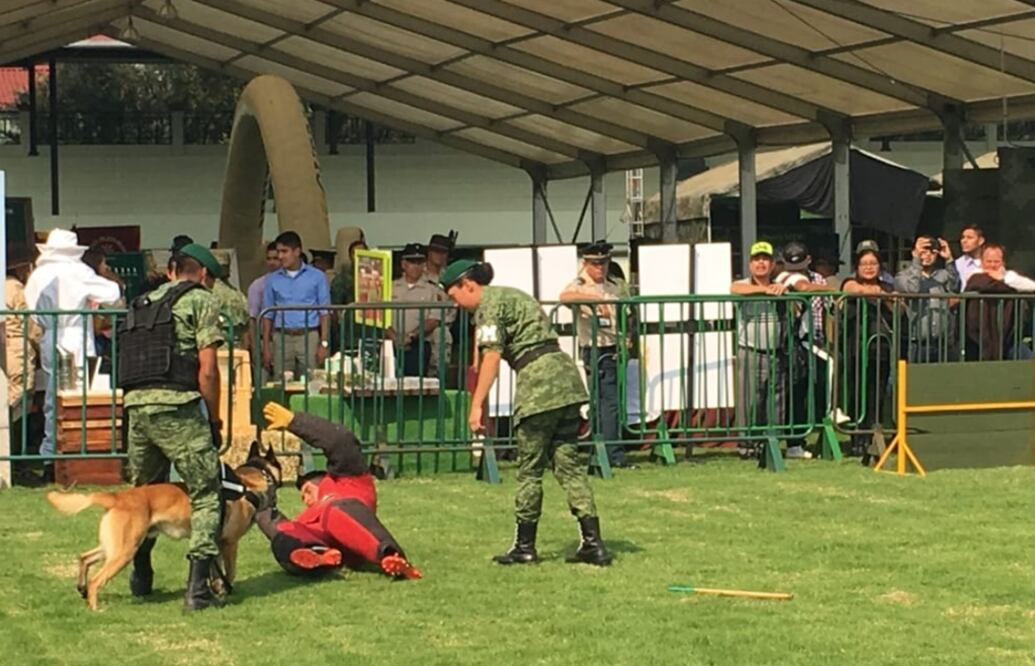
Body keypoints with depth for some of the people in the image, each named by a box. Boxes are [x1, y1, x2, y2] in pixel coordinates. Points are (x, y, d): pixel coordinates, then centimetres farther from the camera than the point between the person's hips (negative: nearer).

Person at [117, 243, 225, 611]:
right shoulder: (200, 300, 4)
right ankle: (198, 587, -10)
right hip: (176, 406, -7)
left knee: (143, 494, 22)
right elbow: (207, 369, -5)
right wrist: (214, 420, 3)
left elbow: (134, 363, 20)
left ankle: (140, 577, 31)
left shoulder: (142, 304, 25)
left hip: (135, 404, 7)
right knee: (204, 494, -1)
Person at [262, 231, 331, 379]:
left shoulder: (317, 277, 5)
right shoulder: (272, 279, 11)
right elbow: (268, 315, 12)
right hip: (282, 337, 2)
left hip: (308, 337, -2)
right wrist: (266, 347, 5)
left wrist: (324, 343, -5)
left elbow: (325, 312, 4)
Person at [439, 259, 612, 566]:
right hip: (566, 376, 8)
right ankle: (593, 543, -1)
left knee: (529, 469, 2)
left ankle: (525, 546, 9)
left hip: (539, 381, -8)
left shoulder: (489, 304, -3)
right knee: (568, 463, 6)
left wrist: (476, 406, -17)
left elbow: (492, 357, -14)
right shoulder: (512, 295, 24)